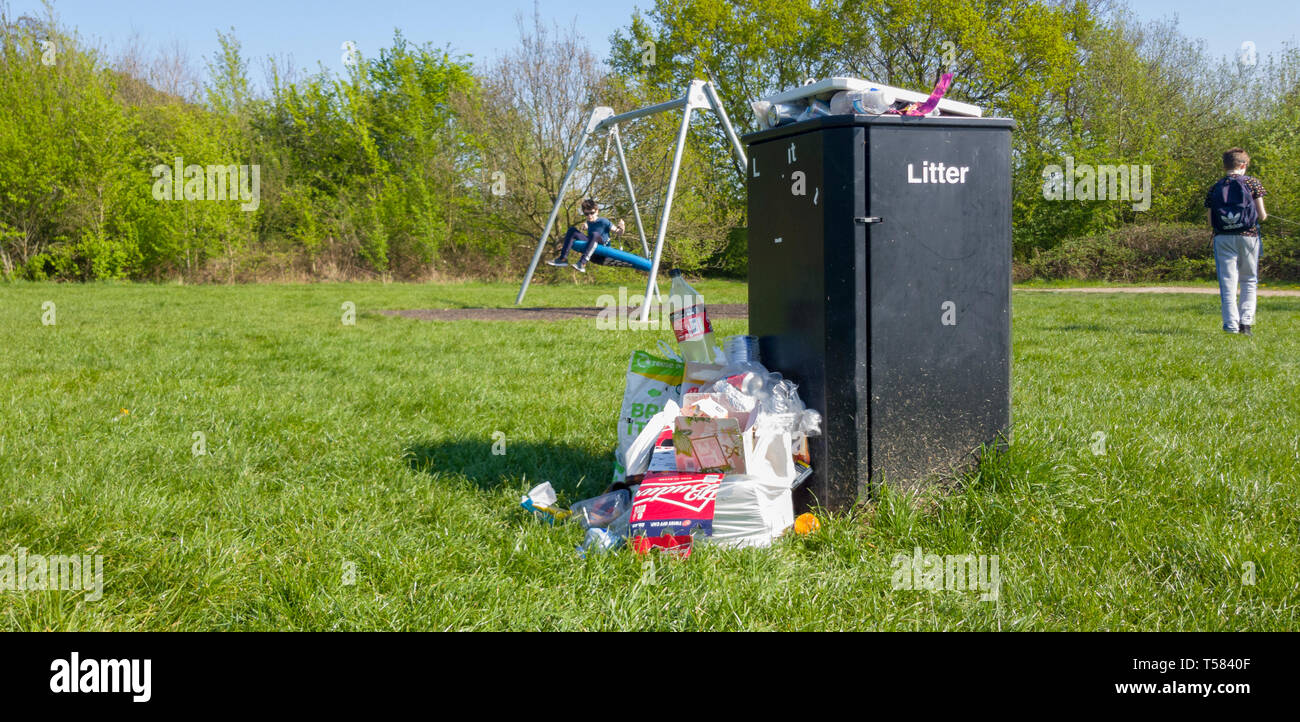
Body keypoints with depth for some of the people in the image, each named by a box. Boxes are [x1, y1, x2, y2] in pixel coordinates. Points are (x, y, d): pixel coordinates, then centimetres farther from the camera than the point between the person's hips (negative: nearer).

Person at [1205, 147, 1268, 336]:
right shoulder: (1252, 183, 2)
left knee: (1227, 282, 2)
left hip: (1223, 238, 1)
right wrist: (1264, 215, 23)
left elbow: (1210, 221, 5)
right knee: (1249, 281, 11)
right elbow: (1261, 215, 1)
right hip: (1248, 235, -1)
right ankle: (1246, 320, 0)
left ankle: (1231, 324, -4)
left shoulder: (1214, 188, 8)